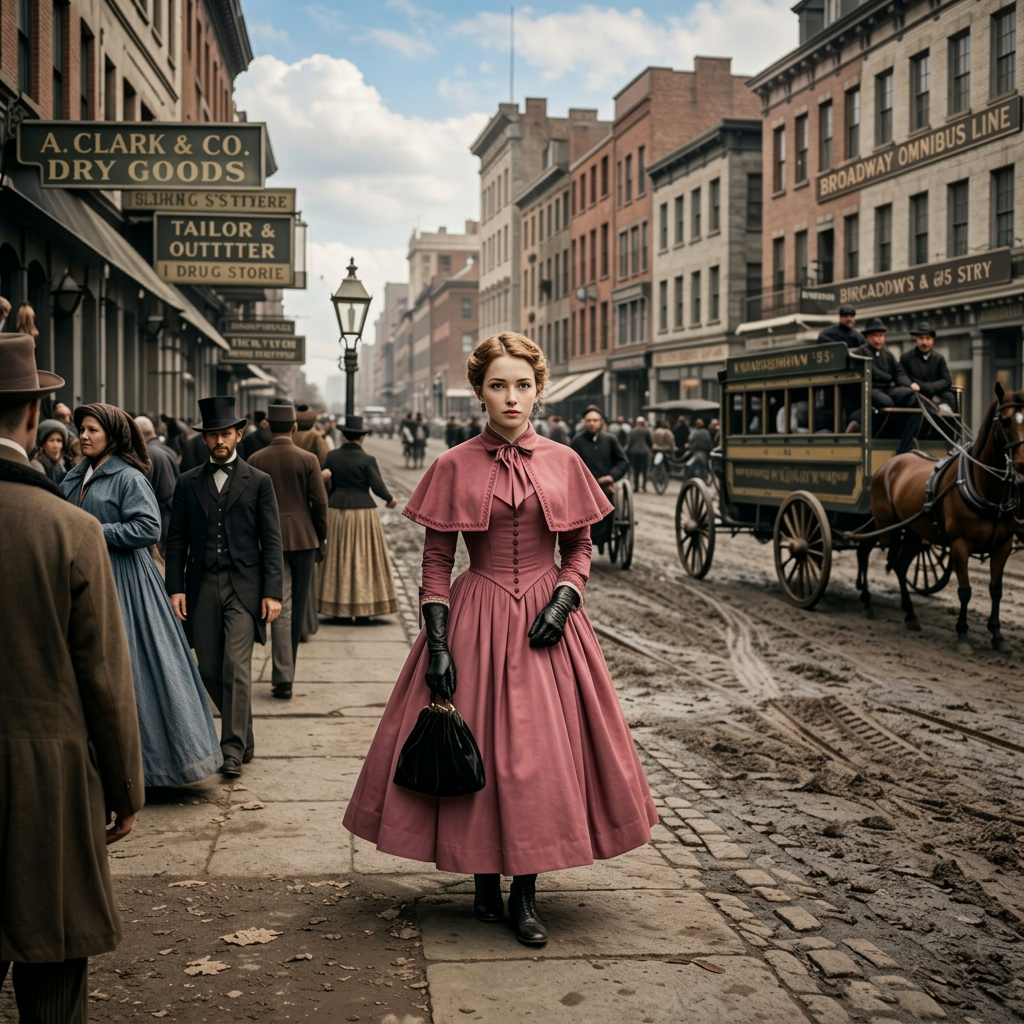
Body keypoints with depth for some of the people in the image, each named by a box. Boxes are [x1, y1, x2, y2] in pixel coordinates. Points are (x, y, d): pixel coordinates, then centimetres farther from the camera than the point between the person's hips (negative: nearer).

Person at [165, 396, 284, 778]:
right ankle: (243, 734, 25)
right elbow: (176, 540, 8)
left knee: (236, 666, -11)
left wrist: (273, 592, -7)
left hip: (244, 588, -3)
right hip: (202, 588, 3)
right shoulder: (188, 483, 9)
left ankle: (233, 749, -4)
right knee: (209, 670, 7)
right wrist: (175, 588, -2)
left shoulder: (259, 482, 3)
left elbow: (272, 541, 0)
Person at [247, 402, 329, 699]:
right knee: (298, 606, 12)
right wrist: (320, 537, 9)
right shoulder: (308, 459, -5)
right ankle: (286, 670, 25)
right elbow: (320, 502, -4)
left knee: (281, 608, -1)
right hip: (303, 538, 0)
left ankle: (283, 677, -9)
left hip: (271, 539, 0)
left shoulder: (255, 460, -2)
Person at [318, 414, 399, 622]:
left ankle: (338, 607, 14)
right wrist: (390, 500, 8)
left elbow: (326, 486, 1)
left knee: (338, 559, 12)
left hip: (337, 511, 3)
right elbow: (378, 487, -11)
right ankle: (362, 610, 6)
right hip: (362, 512, -3)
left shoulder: (331, 457, -1)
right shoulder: (367, 459, -11)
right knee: (363, 559, 5)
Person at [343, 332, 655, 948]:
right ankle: (485, 880, 22)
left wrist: (564, 601, -8)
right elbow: (437, 562, 0)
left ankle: (525, 893, 13)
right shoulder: (454, 467, -2)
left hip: (546, 623, 1)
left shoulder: (563, 463, 3)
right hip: (476, 620, -1)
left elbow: (580, 548, 10)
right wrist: (437, 644, -8)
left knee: (543, 754, 1)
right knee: (477, 752, 3)